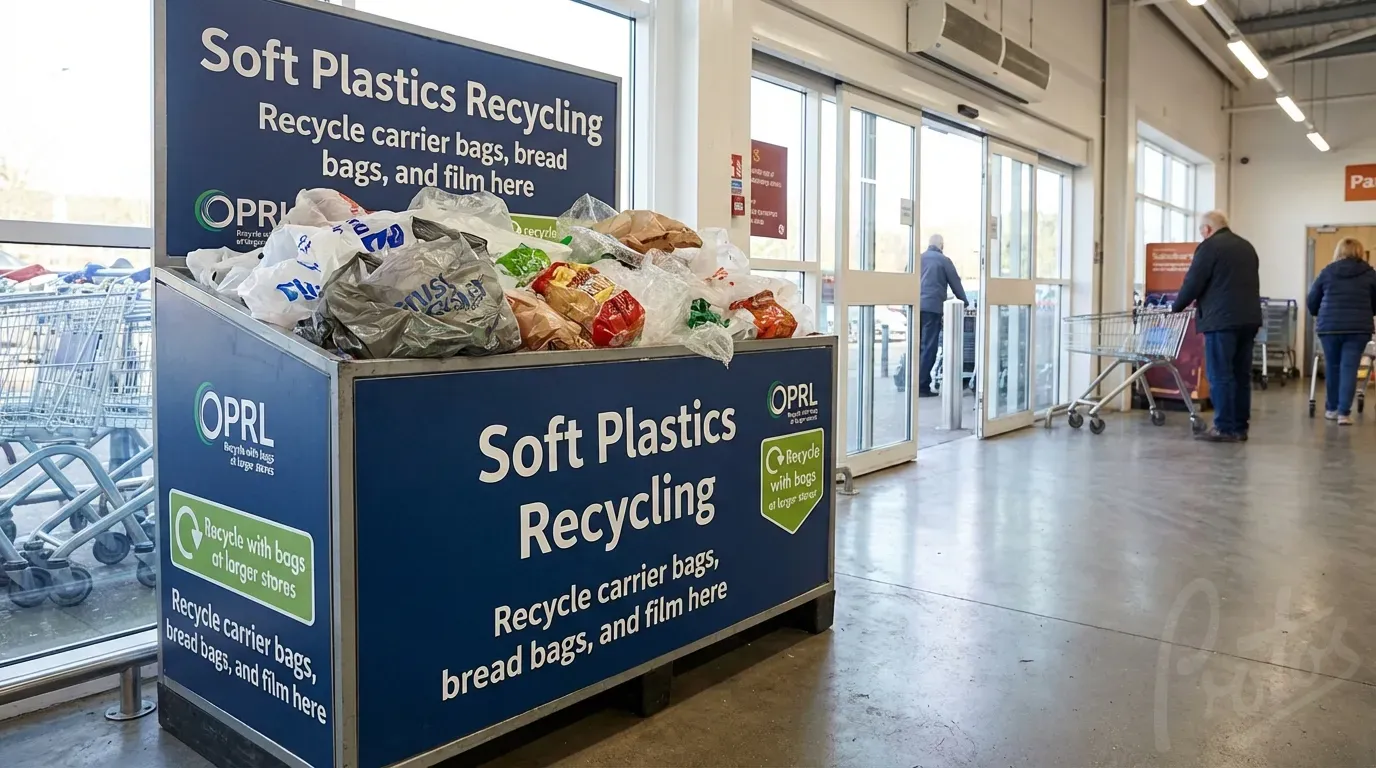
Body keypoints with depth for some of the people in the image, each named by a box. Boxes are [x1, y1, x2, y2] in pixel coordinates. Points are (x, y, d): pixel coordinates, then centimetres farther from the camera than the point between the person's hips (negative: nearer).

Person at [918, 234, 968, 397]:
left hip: (916, 306, 5)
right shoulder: (944, 260, 2)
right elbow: (955, 283, 7)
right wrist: (964, 302, 20)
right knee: (929, 346, -4)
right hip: (932, 306, -5)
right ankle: (922, 386, -6)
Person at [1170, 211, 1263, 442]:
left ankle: (1225, 428, -5)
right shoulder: (1247, 247, 21)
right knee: (1242, 375, 10)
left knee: (1220, 376, -5)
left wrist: (1177, 307, 10)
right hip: (1249, 319, 8)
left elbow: (1193, 282, -6)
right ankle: (1240, 427, 12)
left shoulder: (1209, 246, -4)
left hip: (1221, 319, -8)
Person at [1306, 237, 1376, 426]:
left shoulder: (1327, 272, 6)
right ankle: (1344, 412, -5)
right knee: (1349, 368, 0)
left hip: (1330, 327, 1)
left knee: (1332, 367, 12)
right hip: (1358, 328, -1)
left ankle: (1332, 409, 23)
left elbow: (1311, 302, 11)